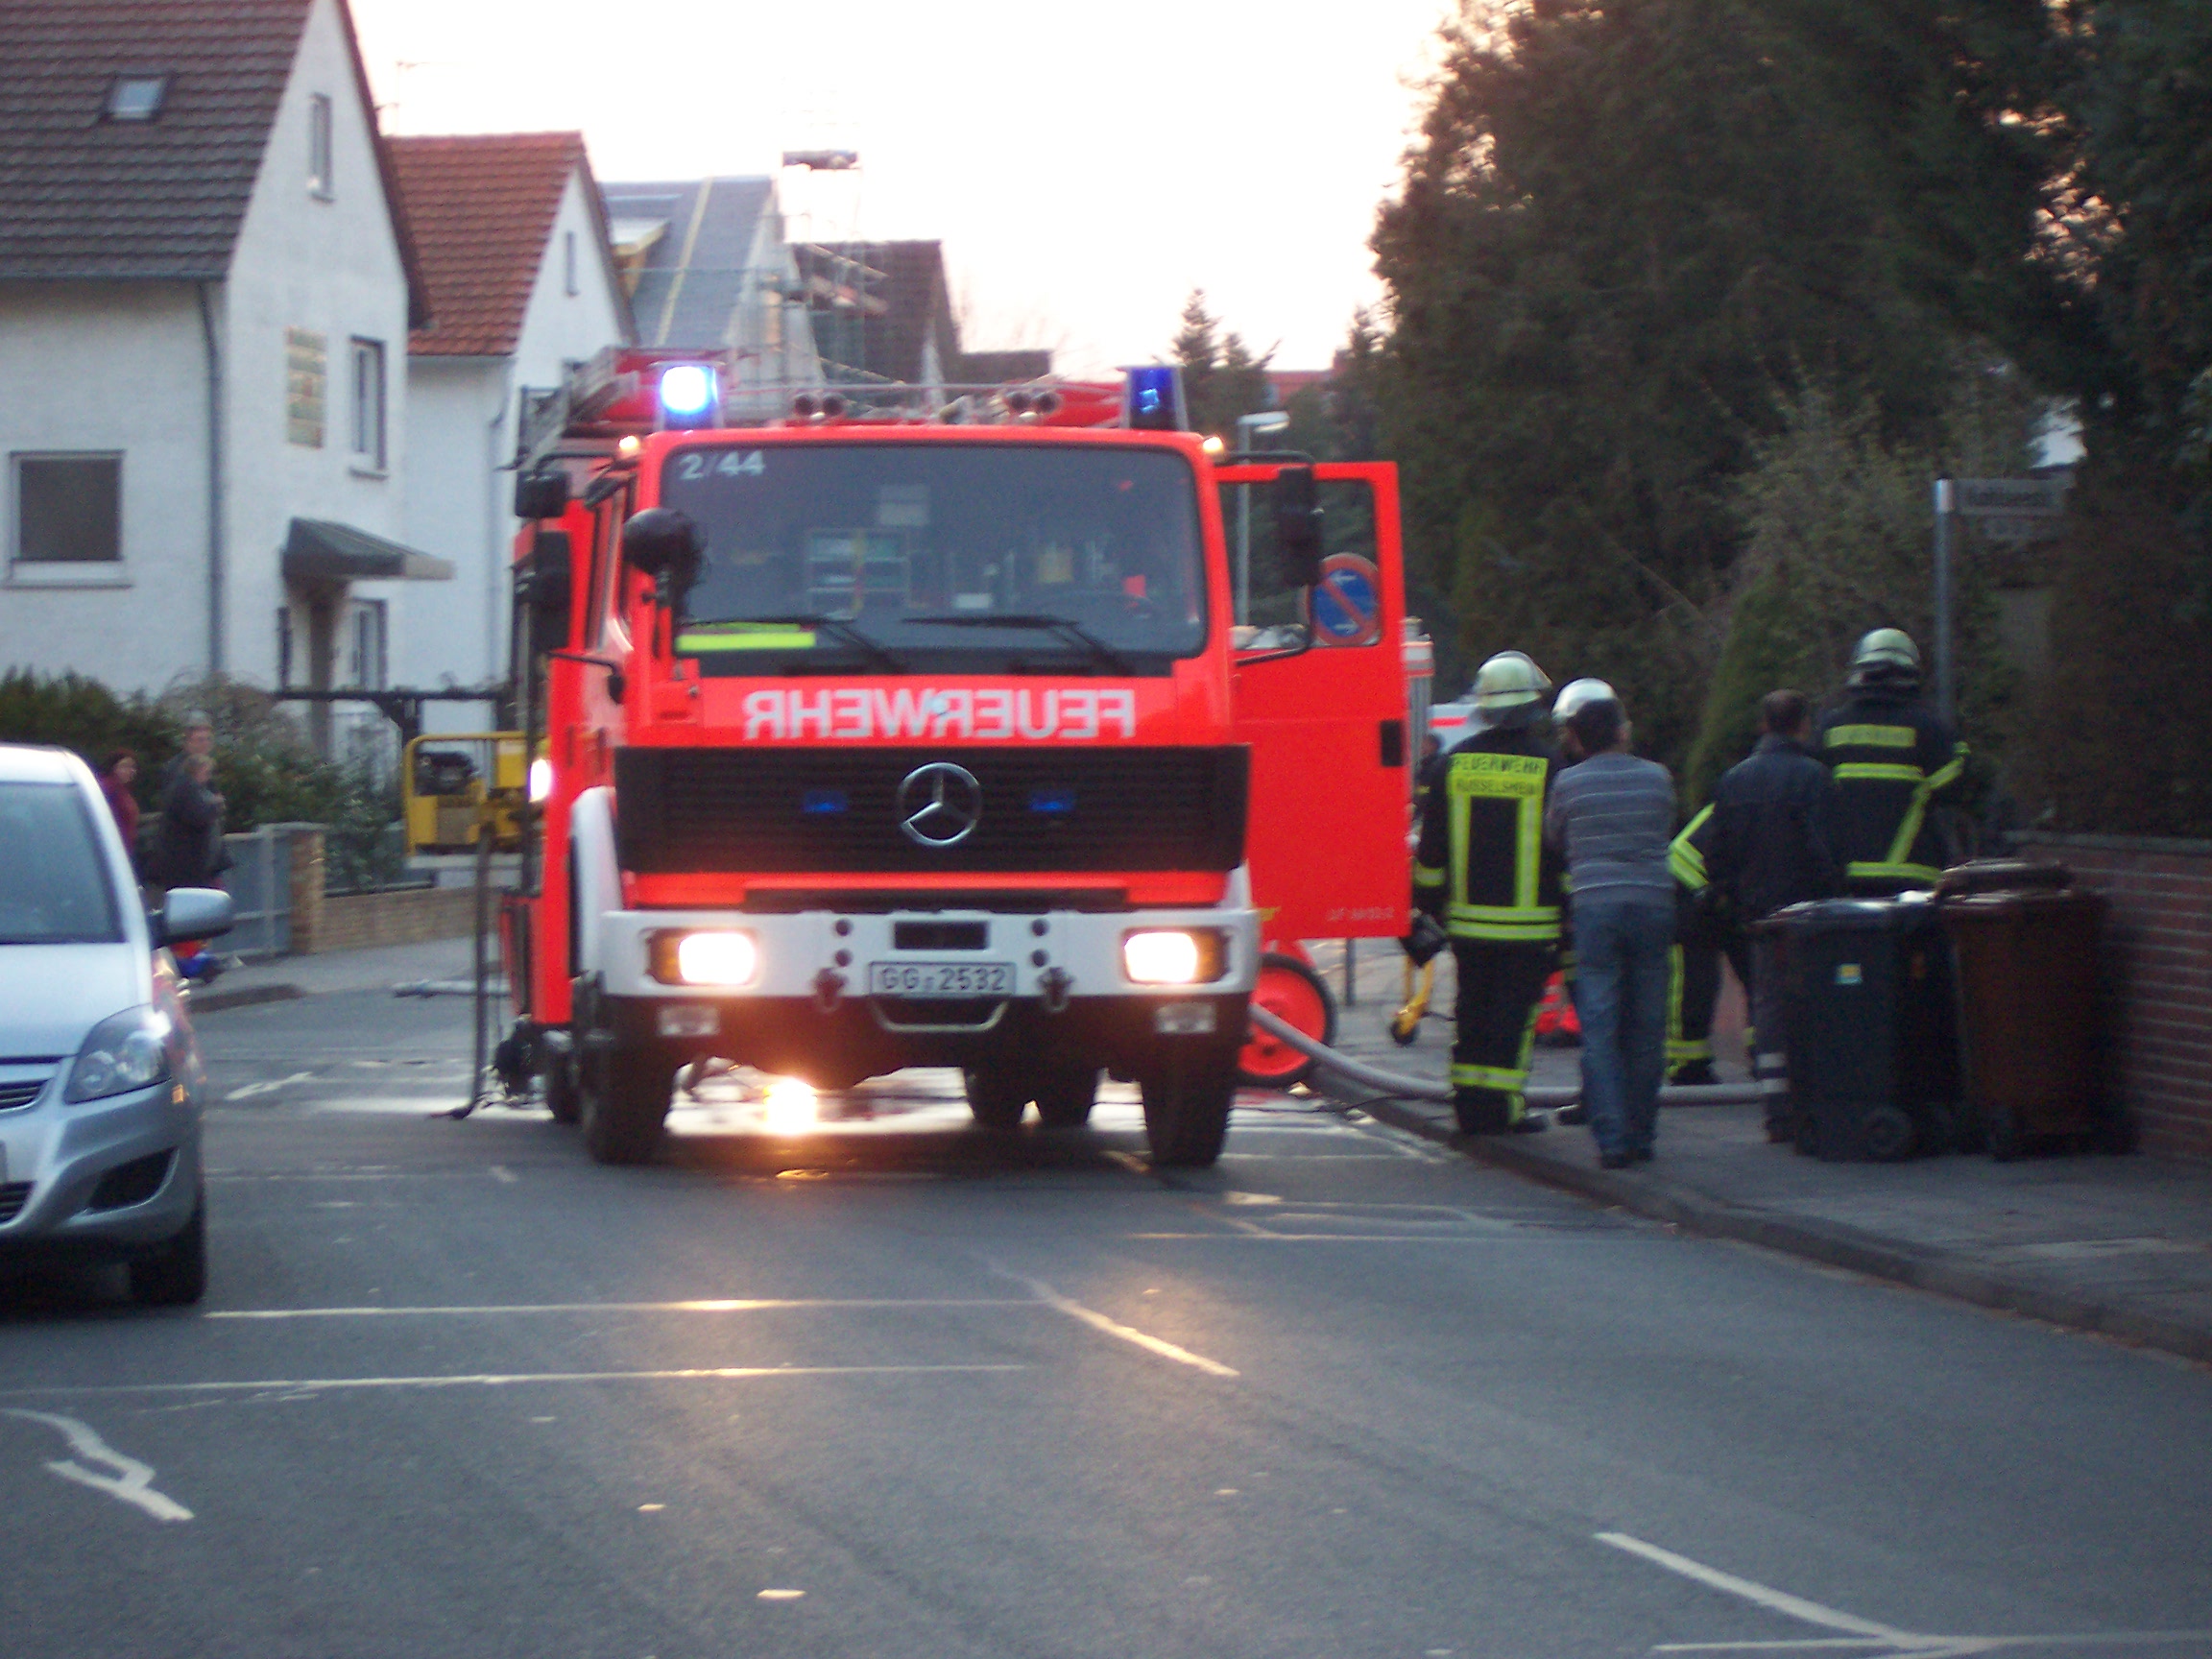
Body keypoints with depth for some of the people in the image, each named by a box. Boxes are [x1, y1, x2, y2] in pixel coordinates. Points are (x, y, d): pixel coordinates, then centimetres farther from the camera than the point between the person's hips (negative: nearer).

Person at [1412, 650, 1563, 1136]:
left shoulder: (1456, 762, 3)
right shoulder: (1547, 766, -8)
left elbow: (1431, 845, 8)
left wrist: (1428, 906, 17)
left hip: (1468, 918, 3)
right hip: (1529, 923, -3)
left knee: (1473, 1013, 12)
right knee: (1514, 1013, 1)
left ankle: (1470, 1102, 12)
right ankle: (1504, 1107, -1)